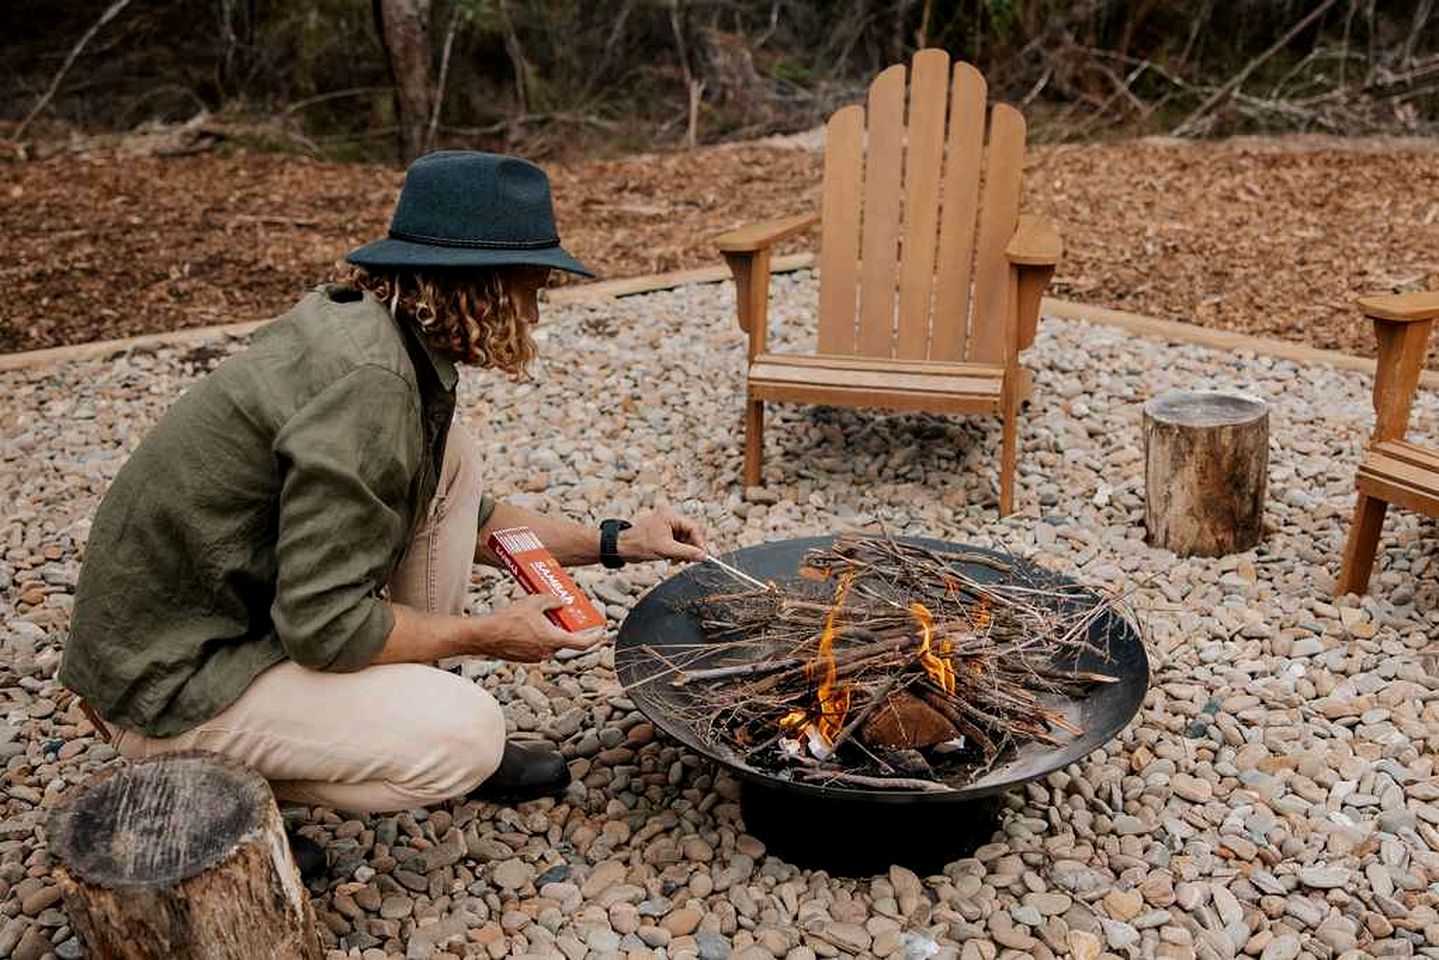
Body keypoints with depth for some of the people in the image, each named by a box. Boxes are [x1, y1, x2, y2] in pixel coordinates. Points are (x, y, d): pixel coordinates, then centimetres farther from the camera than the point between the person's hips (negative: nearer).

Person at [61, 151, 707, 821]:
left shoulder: (371, 328, 1)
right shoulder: (369, 382, -29)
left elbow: (464, 516, 14)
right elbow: (325, 628, -27)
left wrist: (612, 544, 12)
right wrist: (486, 635, -13)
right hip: (172, 686, -9)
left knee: (453, 460, 2)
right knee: (468, 732, -20)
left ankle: (415, 710, 9)